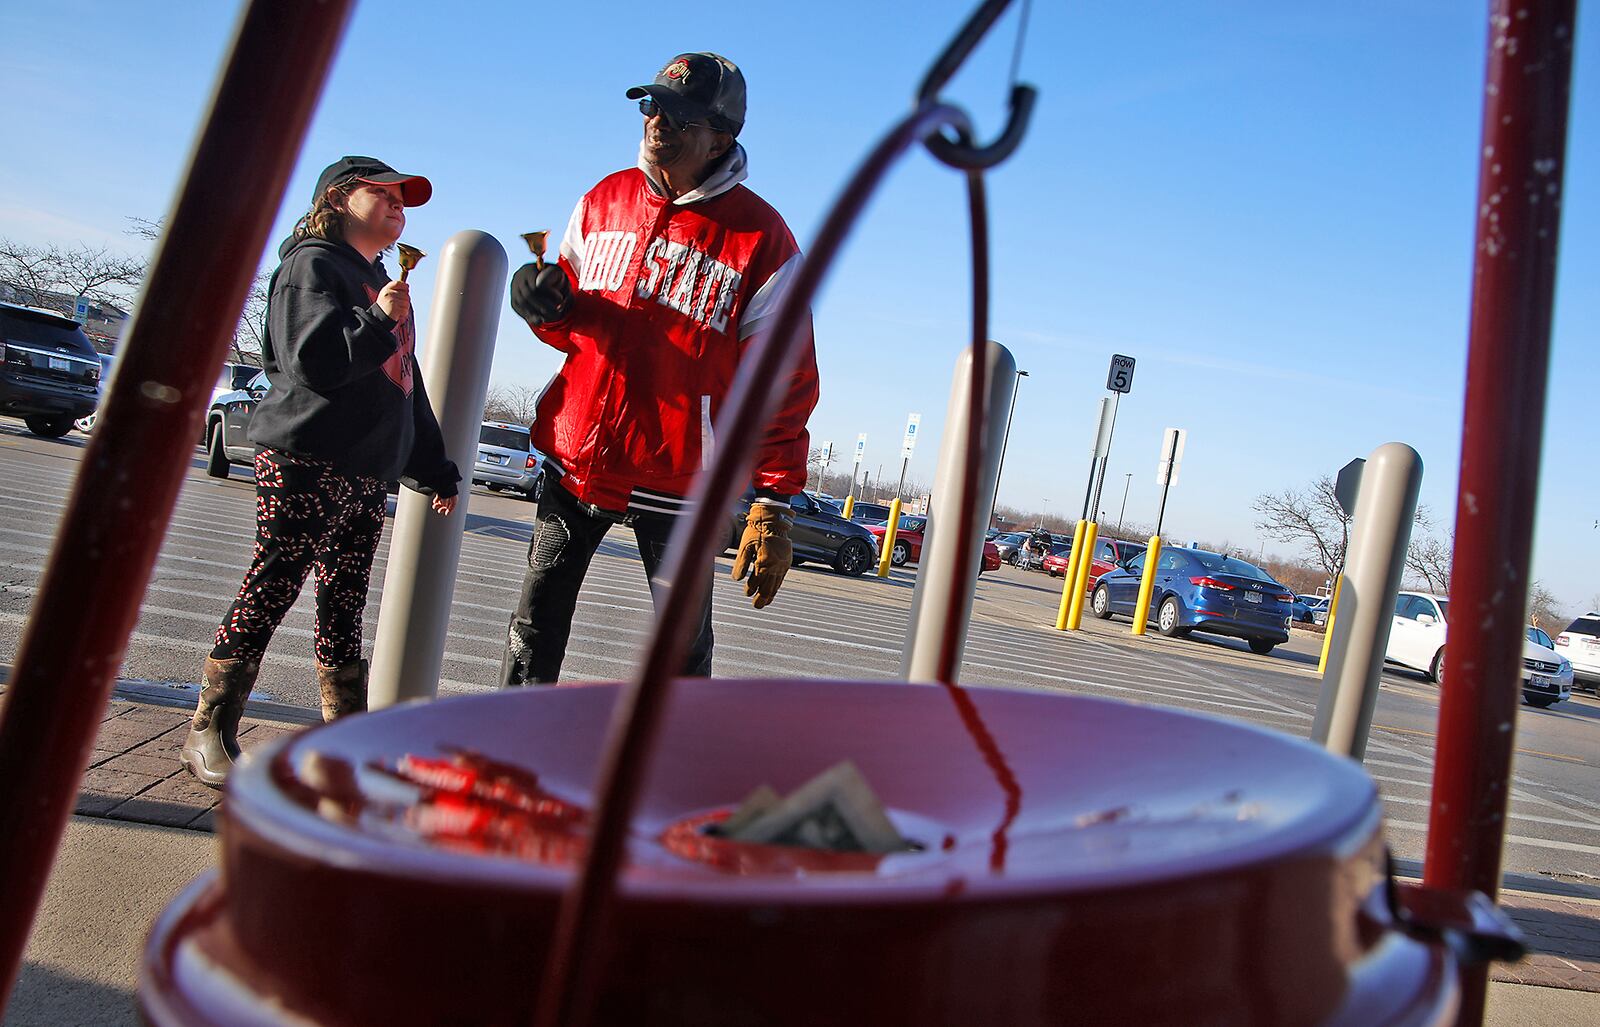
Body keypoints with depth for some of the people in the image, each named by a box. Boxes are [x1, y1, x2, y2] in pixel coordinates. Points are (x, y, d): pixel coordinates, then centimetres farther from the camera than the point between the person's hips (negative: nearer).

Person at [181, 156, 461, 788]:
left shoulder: (383, 284, 25)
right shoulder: (313, 264, -1)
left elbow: (407, 387, 28)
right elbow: (311, 361, -17)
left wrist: (432, 470, 27)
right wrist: (377, 323, -23)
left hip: (366, 476, 8)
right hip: (305, 466, -8)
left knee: (345, 607, 9)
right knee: (267, 595, -6)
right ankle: (209, 734, 3)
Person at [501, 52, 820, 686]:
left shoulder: (759, 238, -8)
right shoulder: (603, 201, 6)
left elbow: (781, 384, -8)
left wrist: (772, 505, -12)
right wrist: (546, 307, -8)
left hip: (676, 478, -4)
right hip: (575, 459, 4)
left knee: (682, 649, 6)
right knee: (535, 624, 12)